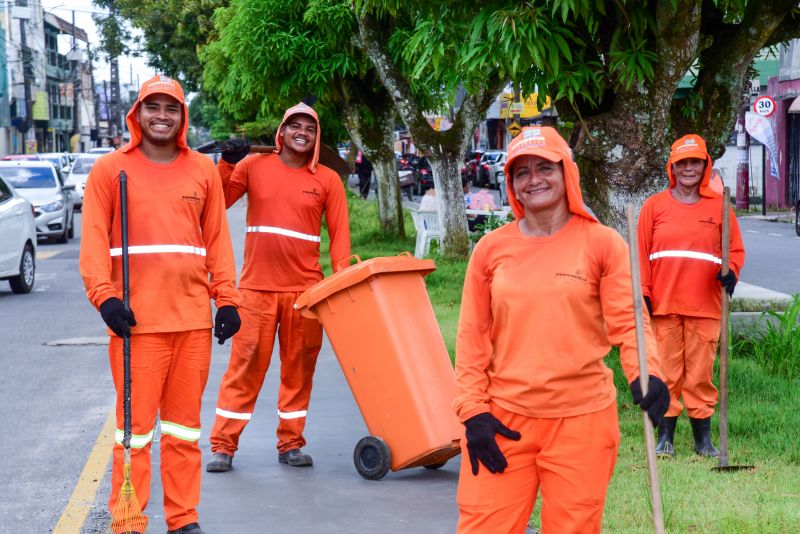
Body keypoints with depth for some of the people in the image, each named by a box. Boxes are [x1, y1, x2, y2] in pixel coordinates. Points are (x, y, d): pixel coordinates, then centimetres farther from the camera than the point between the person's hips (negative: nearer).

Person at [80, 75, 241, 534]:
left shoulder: (203, 170, 10)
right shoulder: (110, 169, 2)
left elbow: (218, 238, 11)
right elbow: (94, 238, -1)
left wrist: (227, 299, 4)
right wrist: (105, 297, -13)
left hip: (193, 317, 3)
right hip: (137, 319, -3)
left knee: (185, 424, 10)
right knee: (136, 424, -2)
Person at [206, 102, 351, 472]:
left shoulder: (327, 180, 5)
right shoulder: (254, 166, 4)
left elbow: (339, 233, 4)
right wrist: (226, 165, -14)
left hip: (304, 289, 1)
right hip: (256, 287, -1)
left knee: (299, 367, 6)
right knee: (245, 365, -1)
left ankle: (291, 444, 17)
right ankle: (223, 445, 5)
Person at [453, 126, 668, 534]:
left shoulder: (602, 243, 1)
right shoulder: (491, 249, 7)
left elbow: (627, 322, -2)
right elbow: (472, 337, 8)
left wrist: (645, 373, -21)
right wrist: (473, 410, 0)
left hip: (581, 422, -1)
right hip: (502, 422, 1)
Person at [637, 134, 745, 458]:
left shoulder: (718, 206, 8)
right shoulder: (654, 206, 6)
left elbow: (736, 249, 12)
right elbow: (641, 254, 7)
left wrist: (731, 272, -8)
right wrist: (642, 293, -1)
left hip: (705, 307, 0)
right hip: (663, 307, 0)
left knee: (701, 374, 2)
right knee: (666, 373, 1)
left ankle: (703, 439, 11)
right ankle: (665, 437, 10)